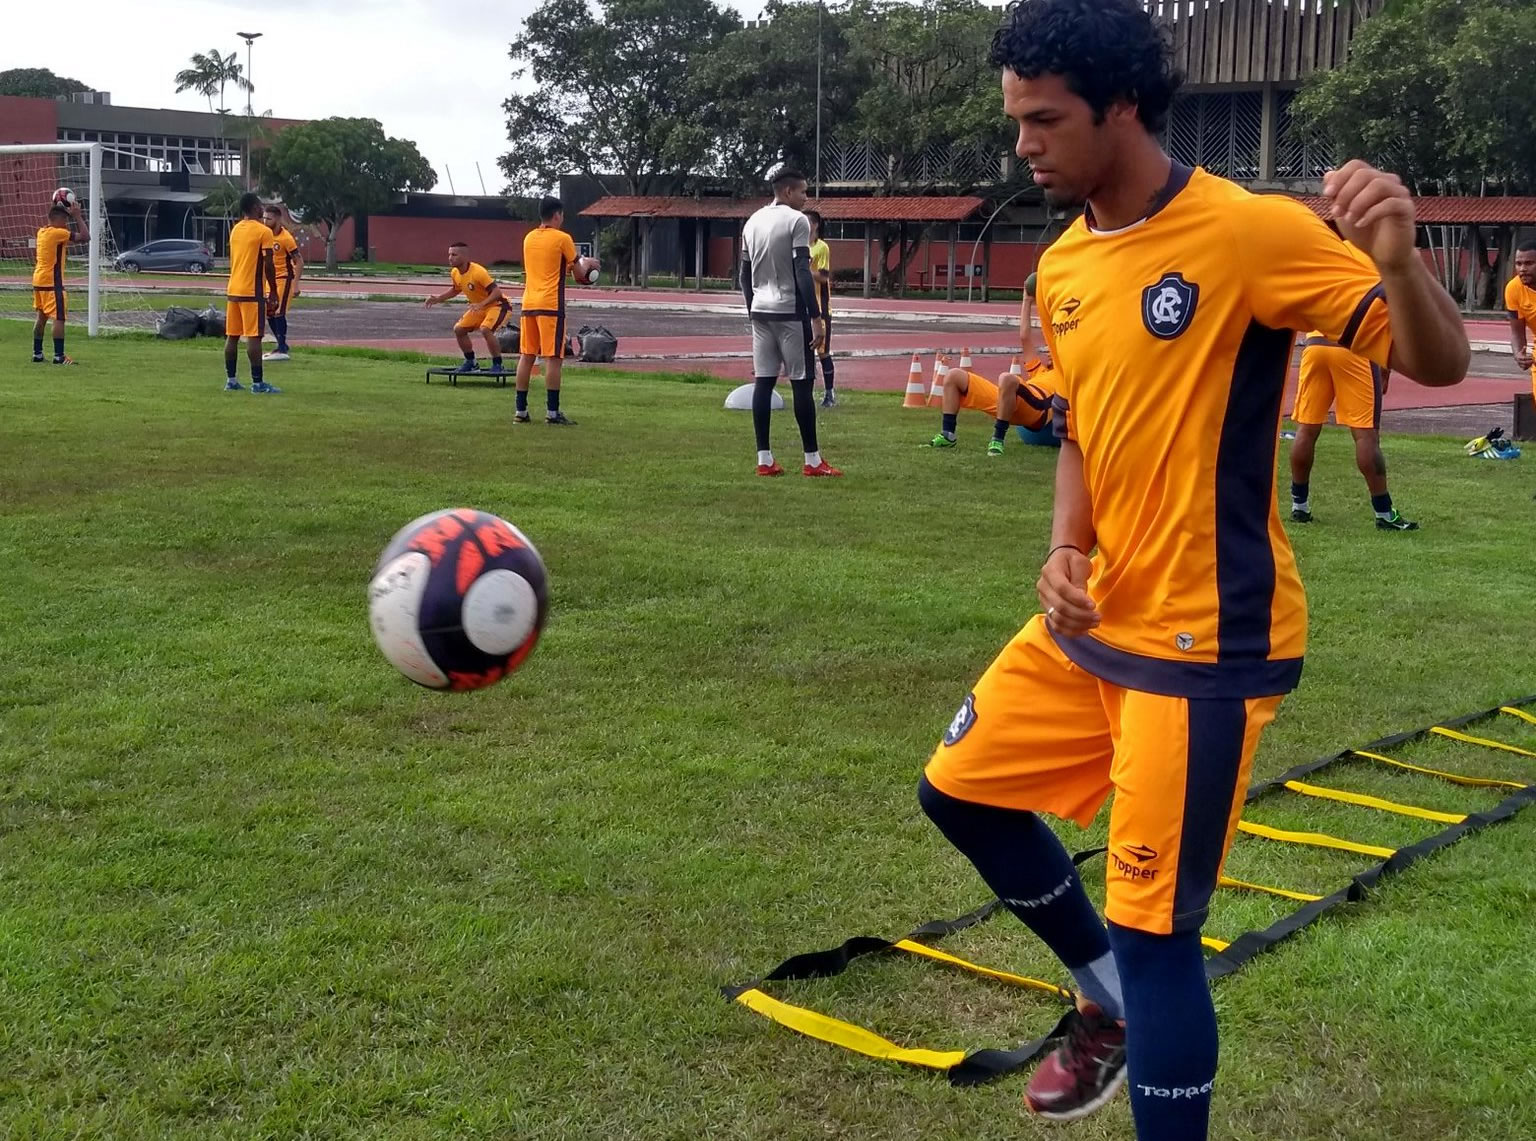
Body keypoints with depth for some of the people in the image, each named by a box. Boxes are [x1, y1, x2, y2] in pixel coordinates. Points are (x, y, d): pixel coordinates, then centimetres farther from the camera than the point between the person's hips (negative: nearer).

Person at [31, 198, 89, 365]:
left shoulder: (42, 231, 11)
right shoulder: (57, 233, -15)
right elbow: (85, 237, -20)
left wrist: (56, 208, 27)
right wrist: (77, 216, -12)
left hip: (38, 281, 9)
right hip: (52, 283, -9)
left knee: (42, 317, 13)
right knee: (59, 318, -7)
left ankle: (37, 354, 15)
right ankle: (59, 356, -9)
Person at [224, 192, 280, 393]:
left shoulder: (235, 229, 13)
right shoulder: (263, 231, -10)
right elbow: (268, 265, -12)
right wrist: (273, 292, -4)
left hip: (233, 290, 7)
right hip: (253, 291, -7)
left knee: (232, 336, 9)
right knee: (253, 336, -7)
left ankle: (231, 380, 11)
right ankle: (257, 382, -8)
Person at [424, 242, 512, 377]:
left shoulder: (478, 272, -30)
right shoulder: (455, 273, -3)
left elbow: (497, 291, -31)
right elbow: (455, 290, 18)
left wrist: (481, 304, -43)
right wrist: (438, 298, 4)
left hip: (498, 305, -9)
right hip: (480, 307, 9)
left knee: (485, 329, -31)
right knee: (459, 329, 1)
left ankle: (497, 365, -17)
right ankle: (471, 363, 16)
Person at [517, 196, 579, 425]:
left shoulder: (528, 238, 13)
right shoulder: (562, 238, -5)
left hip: (528, 304, 6)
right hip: (551, 304, -6)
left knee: (527, 356, 9)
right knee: (553, 358, -5)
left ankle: (521, 410, 9)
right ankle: (552, 412, -7)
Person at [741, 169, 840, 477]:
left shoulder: (752, 222, 13)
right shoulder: (796, 220, -9)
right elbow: (802, 272, -16)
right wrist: (816, 317, -16)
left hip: (760, 312, 7)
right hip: (790, 312, -7)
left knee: (763, 382, 5)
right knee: (802, 382, -2)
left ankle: (764, 459, 4)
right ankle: (812, 460, 0)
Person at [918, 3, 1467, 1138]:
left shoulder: (1248, 229, -16)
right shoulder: (1062, 267, 7)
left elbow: (1437, 363, -15)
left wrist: (1397, 257, -36)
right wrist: (1065, 551, -1)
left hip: (1207, 643, -8)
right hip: (1094, 622, 8)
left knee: (1154, 930, -6)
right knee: (961, 788, 17)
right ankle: (1110, 1002, 36)